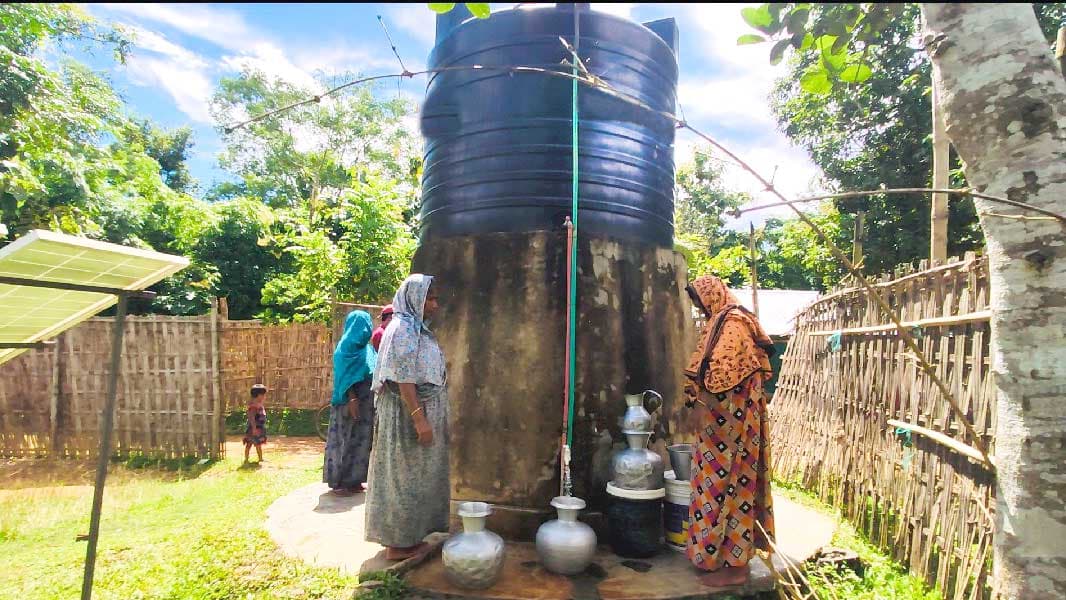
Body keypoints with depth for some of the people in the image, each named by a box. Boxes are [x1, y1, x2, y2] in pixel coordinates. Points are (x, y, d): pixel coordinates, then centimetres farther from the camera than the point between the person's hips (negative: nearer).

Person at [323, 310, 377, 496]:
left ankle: (353, 480, 19)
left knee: (360, 439, 11)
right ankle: (339, 482, 6)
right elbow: (347, 376, -17)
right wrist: (352, 399, -23)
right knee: (348, 439, -2)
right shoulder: (348, 346, -11)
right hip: (353, 401, -9)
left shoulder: (364, 347, 14)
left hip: (365, 402, 9)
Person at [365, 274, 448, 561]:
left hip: (422, 411, 10)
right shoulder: (403, 328, -16)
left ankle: (405, 536, 28)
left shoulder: (417, 327, 13)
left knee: (413, 475, 16)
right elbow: (403, 378, -22)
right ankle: (397, 543, 13)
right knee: (405, 475, 1)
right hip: (408, 414, -10)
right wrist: (419, 418, -25)